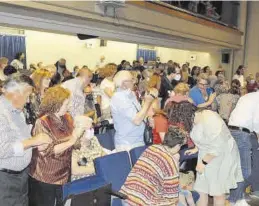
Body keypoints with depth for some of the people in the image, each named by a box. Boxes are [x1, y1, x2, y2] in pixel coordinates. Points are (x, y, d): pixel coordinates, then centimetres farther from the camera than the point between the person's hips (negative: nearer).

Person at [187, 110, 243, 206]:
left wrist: (203, 162, -21)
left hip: (222, 156, -8)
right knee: (201, 188, 9)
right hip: (206, 154, 8)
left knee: (218, 190, 7)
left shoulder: (209, 121, -30)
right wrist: (196, 149, 13)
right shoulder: (196, 118, -4)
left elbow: (218, 148, -26)